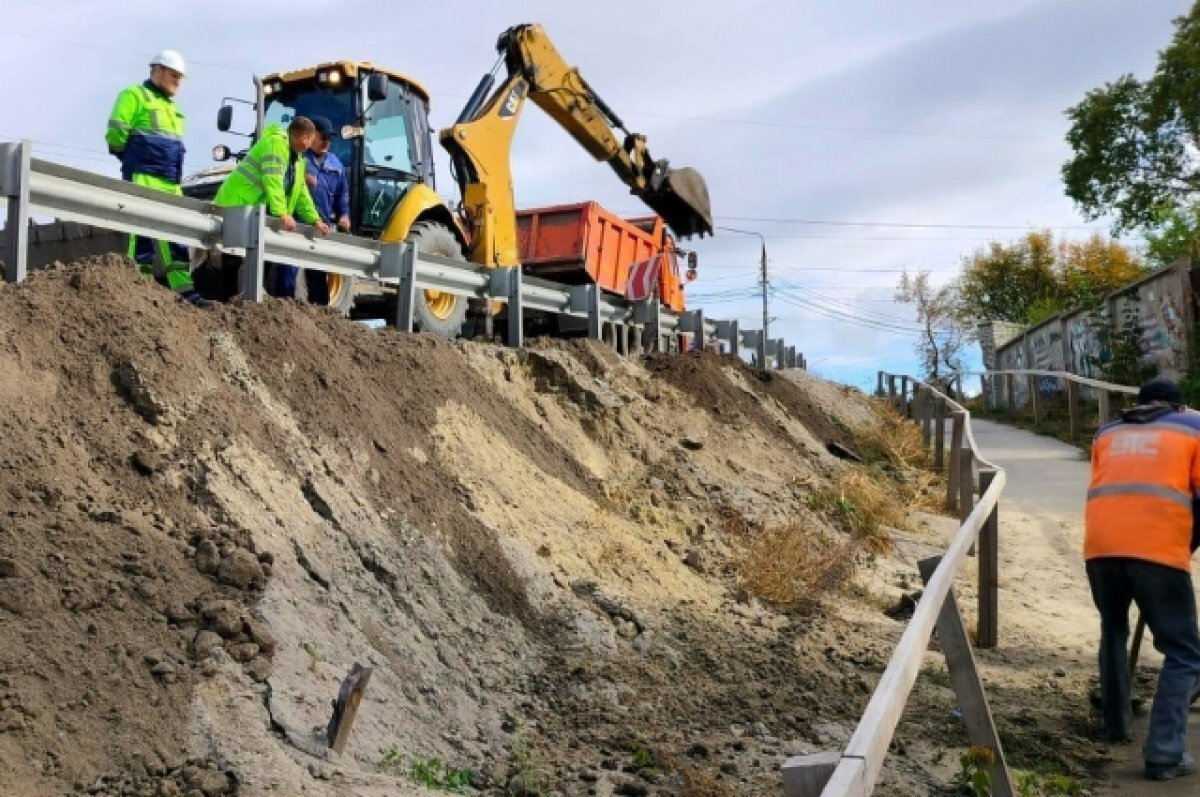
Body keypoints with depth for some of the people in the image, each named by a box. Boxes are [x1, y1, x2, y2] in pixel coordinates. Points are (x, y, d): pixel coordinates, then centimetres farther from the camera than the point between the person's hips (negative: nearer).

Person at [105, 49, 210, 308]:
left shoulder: (172, 107, 25)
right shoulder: (135, 96, 0)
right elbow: (115, 135, -7)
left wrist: (173, 170, 15)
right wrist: (134, 159, 4)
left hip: (171, 183, 8)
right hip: (144, 179, -8)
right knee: (144, 230, -12)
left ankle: (184, 290, 3)